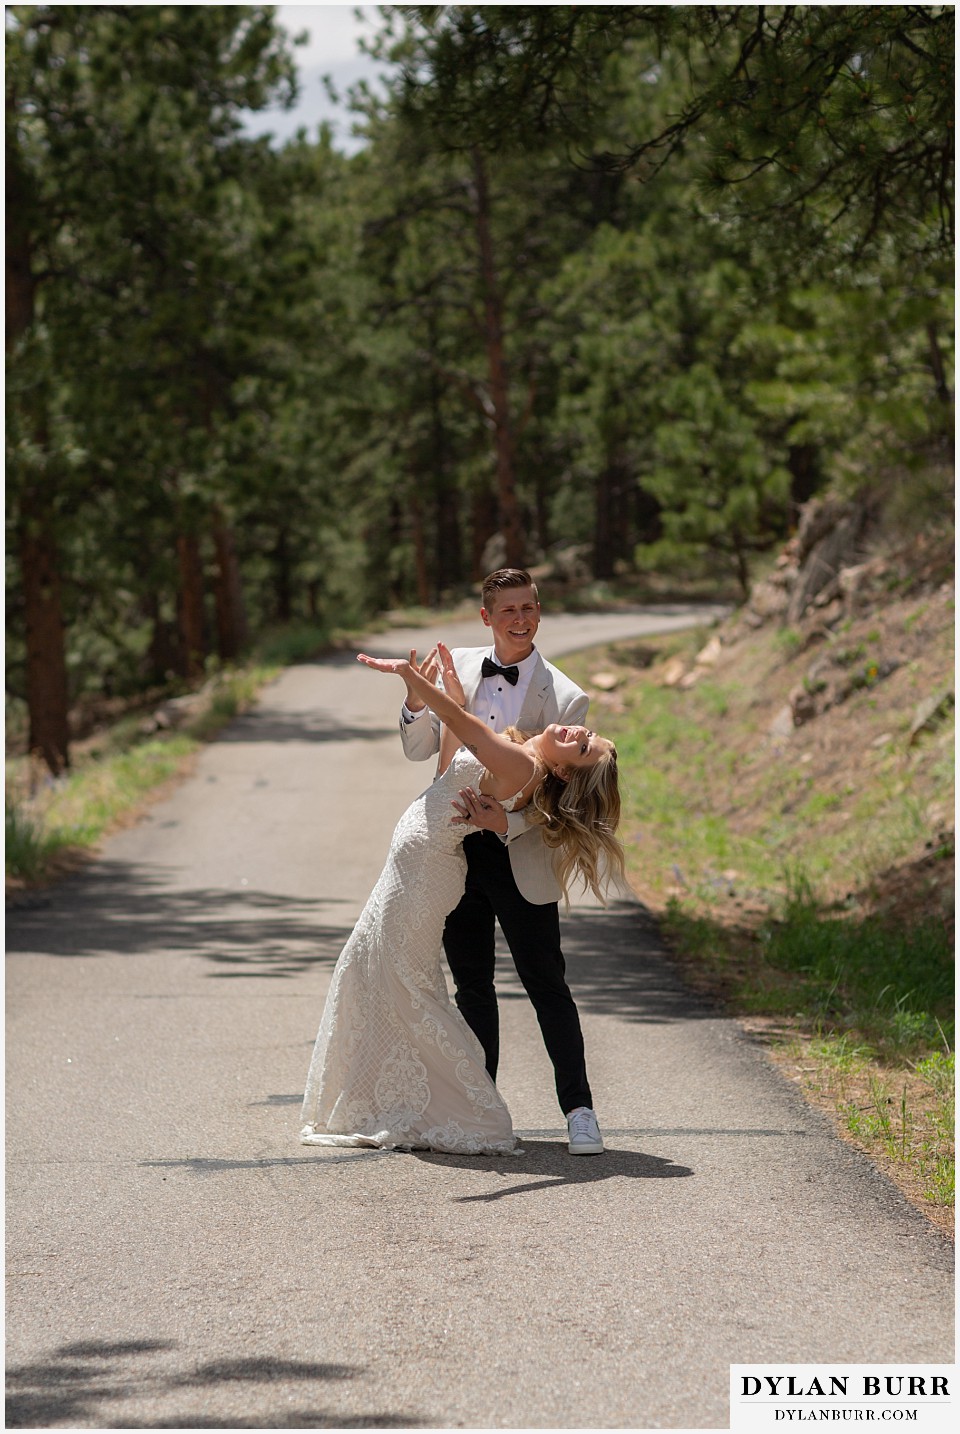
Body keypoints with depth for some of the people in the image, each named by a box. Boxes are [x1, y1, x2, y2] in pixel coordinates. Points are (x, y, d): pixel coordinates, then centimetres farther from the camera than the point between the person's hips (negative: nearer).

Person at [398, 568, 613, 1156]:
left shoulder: (565, 699, -9)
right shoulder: (458, 667, 3)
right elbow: (419, 750, 4)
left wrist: (507, 821, -28)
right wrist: (417, 702, -17)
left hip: (521, 859, -4)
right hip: (457, 849, 4)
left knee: (547, 985, -3)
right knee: (472, 984, 13)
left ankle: (579, 1111, 2)